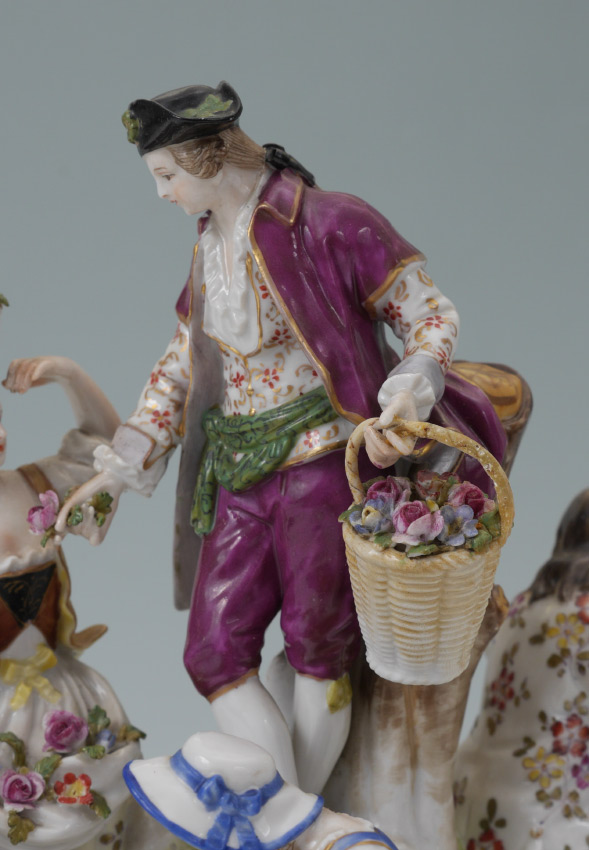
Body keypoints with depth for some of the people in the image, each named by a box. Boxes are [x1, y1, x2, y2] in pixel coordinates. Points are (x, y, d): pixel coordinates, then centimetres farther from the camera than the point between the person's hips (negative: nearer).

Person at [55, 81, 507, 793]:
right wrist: (119, 468, 11)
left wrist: (407, 396, -27)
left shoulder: (330, 225, -12)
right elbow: (183, 364, 18)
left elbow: (432, 316, -7)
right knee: (212, 653, 2)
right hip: (241, 476, 7)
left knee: (317, 650, 3)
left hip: (324, 461, -7)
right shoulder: (211, 242, 12)